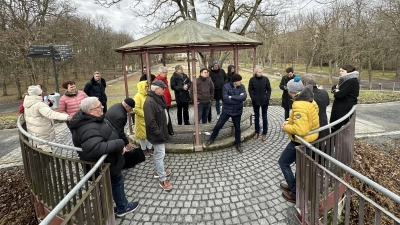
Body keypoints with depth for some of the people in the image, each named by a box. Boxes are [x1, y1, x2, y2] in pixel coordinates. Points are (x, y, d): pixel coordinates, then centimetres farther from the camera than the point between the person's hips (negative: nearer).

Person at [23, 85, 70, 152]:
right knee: (46, 149, -2)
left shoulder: (27, 104, 5)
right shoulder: (39, 104, -26)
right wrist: (66, 117, -51)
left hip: (33, 130, 9)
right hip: (43, 133, -9)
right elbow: (50, 114, -40)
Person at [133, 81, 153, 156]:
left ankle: (149, 148, 27)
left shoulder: (148, 95, 6)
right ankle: (144, 150, 23)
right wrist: (144, 114, -19)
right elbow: (136, 109, -22)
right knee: (142, 135, 8)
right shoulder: (137, 96, -15)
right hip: (141, 120, -6)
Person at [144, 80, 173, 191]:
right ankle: (162, 180, 10)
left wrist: (164, 130, 14)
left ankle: (157, 171, 40)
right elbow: (150, 121, -29)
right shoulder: (150, 102, -25)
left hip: (161, 131, 10)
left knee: (158, 153, 23)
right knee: (160, 155, -1)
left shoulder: (158, 98, 6)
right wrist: (159, 133, -22)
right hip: (157, 134, -10)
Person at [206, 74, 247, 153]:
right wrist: (238, 98, -20)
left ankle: (238, 144, 31)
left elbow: (244, 97, -19)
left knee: (237, 128, 13)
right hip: (226, 111, -2)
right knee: (218, 125, 3)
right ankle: (212, 139, 27)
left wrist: (232, 97, -22)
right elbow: (225, 99, -24)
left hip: (237, 111, 2)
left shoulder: (242, 87, -4)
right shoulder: (226, 87, -13)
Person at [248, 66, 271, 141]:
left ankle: (264, 134, 14)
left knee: (264, 117, 5)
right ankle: (257, 132, 25)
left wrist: (267, 98, -8)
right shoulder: (252, 80, -4)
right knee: (256, 117, 12)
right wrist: (253, 98, -10)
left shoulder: (265, 79, -3)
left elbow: (269, 89, 1)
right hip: (255, 101, 1)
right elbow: (250, 90, -1)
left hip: (264, 101, 0)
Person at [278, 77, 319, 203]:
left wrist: (286, 127, -19)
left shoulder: (299, 105, -30)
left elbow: (300, 130, -36)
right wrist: (290, 121, 4)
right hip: (310, 138, 10)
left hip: (301, 141, -9)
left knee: (283, 163, 8)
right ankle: (294, 186, 44)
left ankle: (296, 193, 15)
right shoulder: (309, 100, 1)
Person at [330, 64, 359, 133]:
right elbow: (334, 87, 14)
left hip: (344, 110, -9)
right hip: (339, 109, 9)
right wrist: (336, 89, -8)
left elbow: (339, 94, -21)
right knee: (334, 128, 14)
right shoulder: (345, 80, 15)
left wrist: (335, 92, 1)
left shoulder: (352, 81, -15)